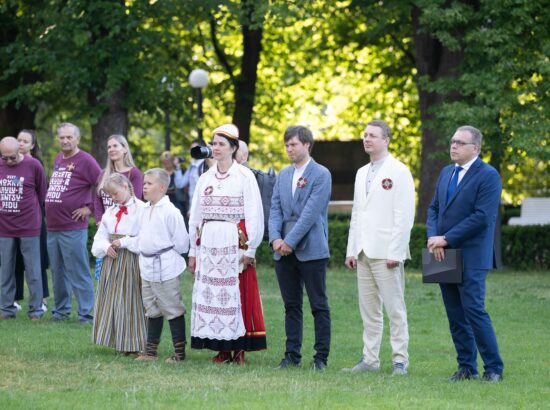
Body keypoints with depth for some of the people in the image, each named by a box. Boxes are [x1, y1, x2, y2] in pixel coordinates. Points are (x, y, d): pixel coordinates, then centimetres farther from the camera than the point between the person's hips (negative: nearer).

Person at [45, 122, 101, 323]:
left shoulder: (85, 160, -9)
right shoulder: (58, 159, 15)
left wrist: (90, 208, -10)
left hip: (73, 229, -8)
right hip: (52, 227, 8)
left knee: (78, 273, -6)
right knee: (58, 272, 14)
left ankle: (87, 313, -3)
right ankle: (61, 310, 23)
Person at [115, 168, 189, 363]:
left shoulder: (170, 211, -14)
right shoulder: (145, 211, 11)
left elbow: (181, 243, -13)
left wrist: (165, 253, -6)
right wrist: (124, 242, 13)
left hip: (166, 268, -9)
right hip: (147, 266, 9)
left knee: (173, 310, 0)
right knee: (152, 310, 15)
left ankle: (179, 352, 8)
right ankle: (150, 351, 22)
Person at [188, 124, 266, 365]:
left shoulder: (244, 176, -2)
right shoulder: (205, 178, 13)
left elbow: (254, 214, -4)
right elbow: (195, 216, 16)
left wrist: (249, 248, -10)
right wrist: (193, 250, 13)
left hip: (235, 243, -5)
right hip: (209, 243, 5)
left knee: (236, 294, -5)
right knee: (211, 295, 2)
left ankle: (239, 349, 0)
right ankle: (222, 350, 7)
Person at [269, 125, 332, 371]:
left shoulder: (321, 175, -6)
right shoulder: (283, 175, 14)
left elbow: (311, 212, -13)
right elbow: (275, 209, 10)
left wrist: (290, 241, -16)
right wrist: (275, 238, -7)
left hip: (311, 250, -6)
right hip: (284, 251, 6)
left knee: (319, 306, -1)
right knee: (291, 306, 9)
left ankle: (321, 357, 2)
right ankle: (292, 355, 14)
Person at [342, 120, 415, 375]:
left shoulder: (399, 172, -5)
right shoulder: (362, 173, 18)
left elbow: (404, 216, -10)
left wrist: (395, 253, -16)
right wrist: (351, 250, 12)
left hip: (387, 253, -7)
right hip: (364, 253, 7)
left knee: (395, 309, -5)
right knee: (369, 311, 7)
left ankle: (400, 360, -2)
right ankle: (370, 359, 10)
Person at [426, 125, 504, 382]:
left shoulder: (488, 176, -9)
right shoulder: (446, 173, 15)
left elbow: (482, 217, -17)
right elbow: (434, 208, 16)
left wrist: (446, 239, -16)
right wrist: (433, 237, -4)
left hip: (471, 257, -7)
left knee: (474, 311, -11)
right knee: (456, 316, 8)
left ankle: (494, 368, -3)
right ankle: (467, 368, 14)